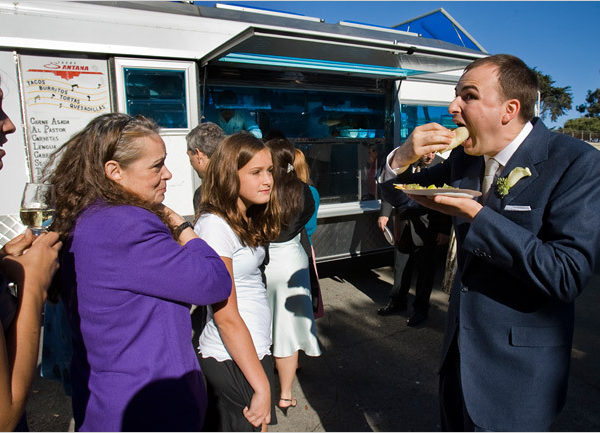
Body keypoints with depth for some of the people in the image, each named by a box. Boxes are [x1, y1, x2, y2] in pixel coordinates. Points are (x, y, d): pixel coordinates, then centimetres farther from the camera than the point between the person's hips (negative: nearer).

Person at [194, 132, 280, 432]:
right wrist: (261, 386, -18)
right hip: (234, 360, -8)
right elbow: (226, 318, -21)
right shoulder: (215, 226, -21)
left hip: (254, 349, 8)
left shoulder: (246, 220, 7)